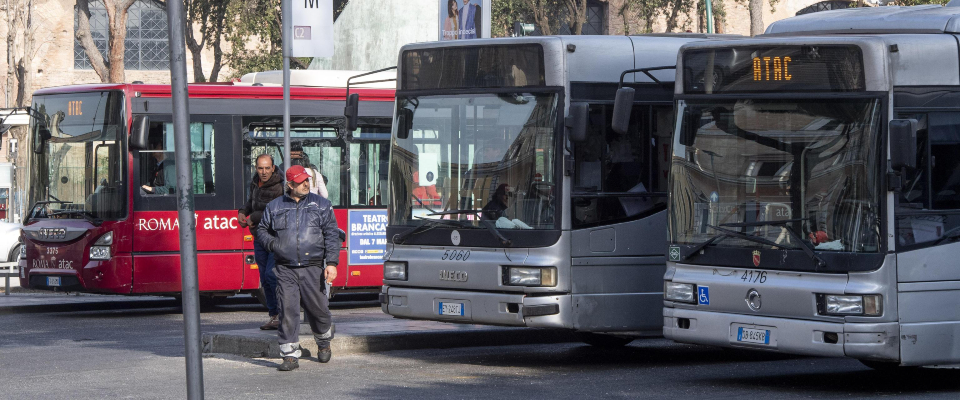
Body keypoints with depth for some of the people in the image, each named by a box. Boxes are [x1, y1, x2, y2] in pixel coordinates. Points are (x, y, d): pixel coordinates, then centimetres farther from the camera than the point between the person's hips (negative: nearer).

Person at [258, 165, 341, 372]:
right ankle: (290, 355, -4)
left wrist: (332, 263, -6)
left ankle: (324, 343, 35)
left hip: (312, 269, 0)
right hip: (285, 270, 0)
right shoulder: (274, 207, 10)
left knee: (318, 308, 7)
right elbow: (262, 230, 21)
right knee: (288, 311, -7)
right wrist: (272, 244, -2)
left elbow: (332, 235, 4)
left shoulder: (321, 205, 7)